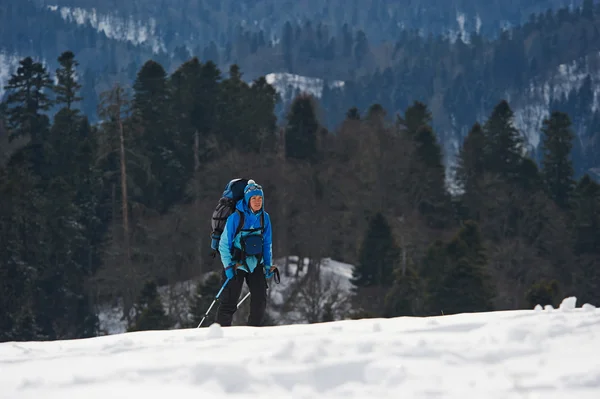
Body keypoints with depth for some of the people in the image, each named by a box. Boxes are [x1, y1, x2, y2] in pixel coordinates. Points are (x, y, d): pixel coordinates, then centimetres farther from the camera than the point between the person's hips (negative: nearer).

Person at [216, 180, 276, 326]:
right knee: (229, 302, -4)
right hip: (236, 264, -4)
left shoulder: (264, 217, 0)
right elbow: (224, 244, -10)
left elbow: (267, 243, 11)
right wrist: (228, 266, -16)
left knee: (260, 300, -3)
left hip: (256, 264, 4)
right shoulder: (236, 217, -15)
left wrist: (268, 265, 6)